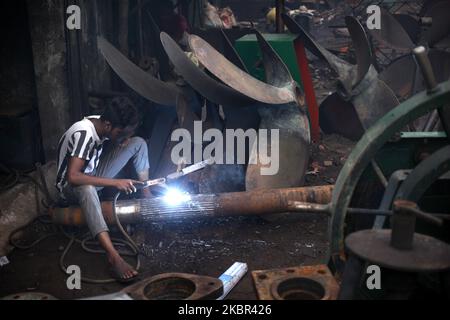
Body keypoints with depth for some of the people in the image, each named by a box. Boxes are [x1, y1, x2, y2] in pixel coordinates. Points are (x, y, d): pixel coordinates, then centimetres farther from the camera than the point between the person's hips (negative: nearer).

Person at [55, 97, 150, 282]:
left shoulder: (102, 124, -11)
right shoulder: (84, 134, -34)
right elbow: (73, 177, -41)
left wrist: (123, 140, -10)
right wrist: (114, 182, -37)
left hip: (93, 175, 8)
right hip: (71, 186, -8)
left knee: (138, 143, -5)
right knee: (87, 188, -47)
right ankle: (113, 256, -55)